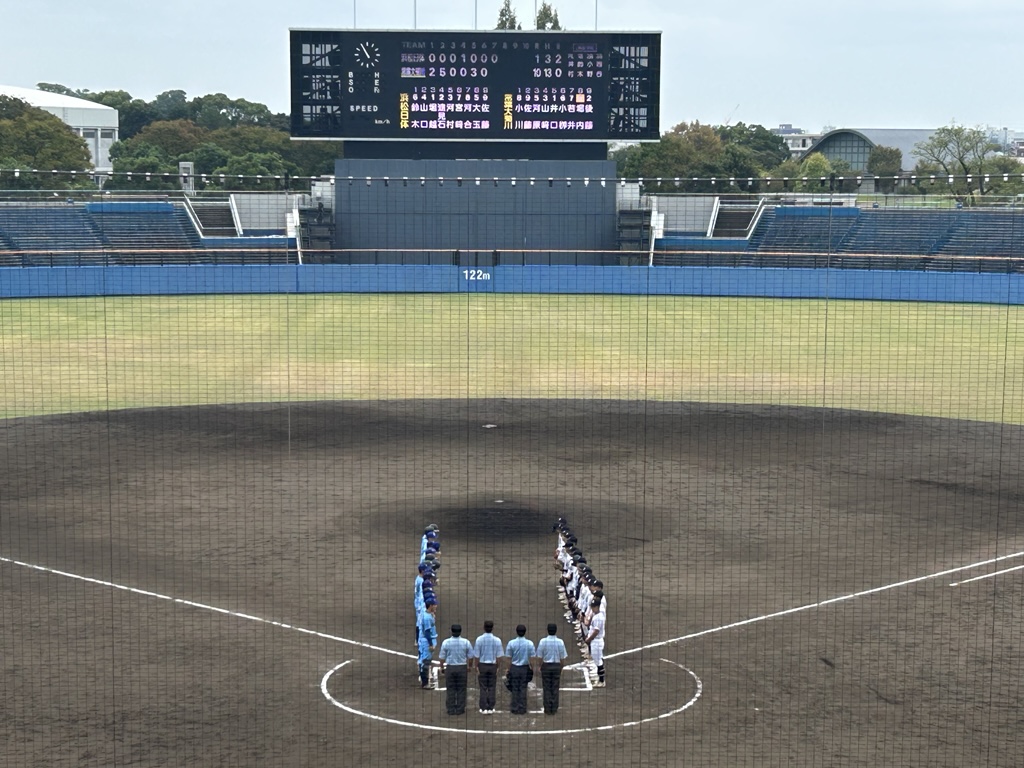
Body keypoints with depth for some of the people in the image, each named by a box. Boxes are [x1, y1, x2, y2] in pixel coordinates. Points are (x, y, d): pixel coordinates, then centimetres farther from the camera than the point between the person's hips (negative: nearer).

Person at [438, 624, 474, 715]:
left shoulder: (446, 642, -7)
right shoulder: (466, 642, -4)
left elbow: (442, 657, -2)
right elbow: (470, 656, 1)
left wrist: (442, 667, 11)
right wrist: (468, 666, 16)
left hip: (450, 668, 0)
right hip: (462, 667, 0)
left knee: (450, 689, 8)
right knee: (461, 689, 8)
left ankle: (451, 709, 9)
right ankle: (460, 709, 10)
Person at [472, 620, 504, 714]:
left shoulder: (479, 640, -9)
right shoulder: (497, 640, -6)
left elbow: (476, 656, -8)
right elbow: (499, 656, -3)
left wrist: (476, 667, 0)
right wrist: (497, 668, 7)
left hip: (482, 665, -1)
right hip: (493, 665, 1)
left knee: (483, 688, 6)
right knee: (491, 688, 8)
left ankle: (484, 708, 7)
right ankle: (490, 708, 9)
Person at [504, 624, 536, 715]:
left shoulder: (511, 643, -9)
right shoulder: (529, 643, -9)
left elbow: (509, 659, -4)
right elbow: (531, 659, -5)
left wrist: (509, 670, 6)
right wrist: (532, 670, 7)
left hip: (514, 667, 0)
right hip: (525, 668, 0)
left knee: (515, 689, 9)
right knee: (523, 689, 8)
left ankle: (515, 708, 11)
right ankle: (522, 709, 9)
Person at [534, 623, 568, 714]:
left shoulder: (543, 642, -10)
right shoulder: (560, 642, -7)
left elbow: (540, 657, -7)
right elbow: (562, 658, -3)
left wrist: (541, 667, 7)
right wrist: (561, 667, 11)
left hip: (546, 666, -1)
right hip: (557, 666, 1)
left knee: (547, 688, 7)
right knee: (555, 688, 9)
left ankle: (547, 709, 9)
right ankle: (554, 709, 12)